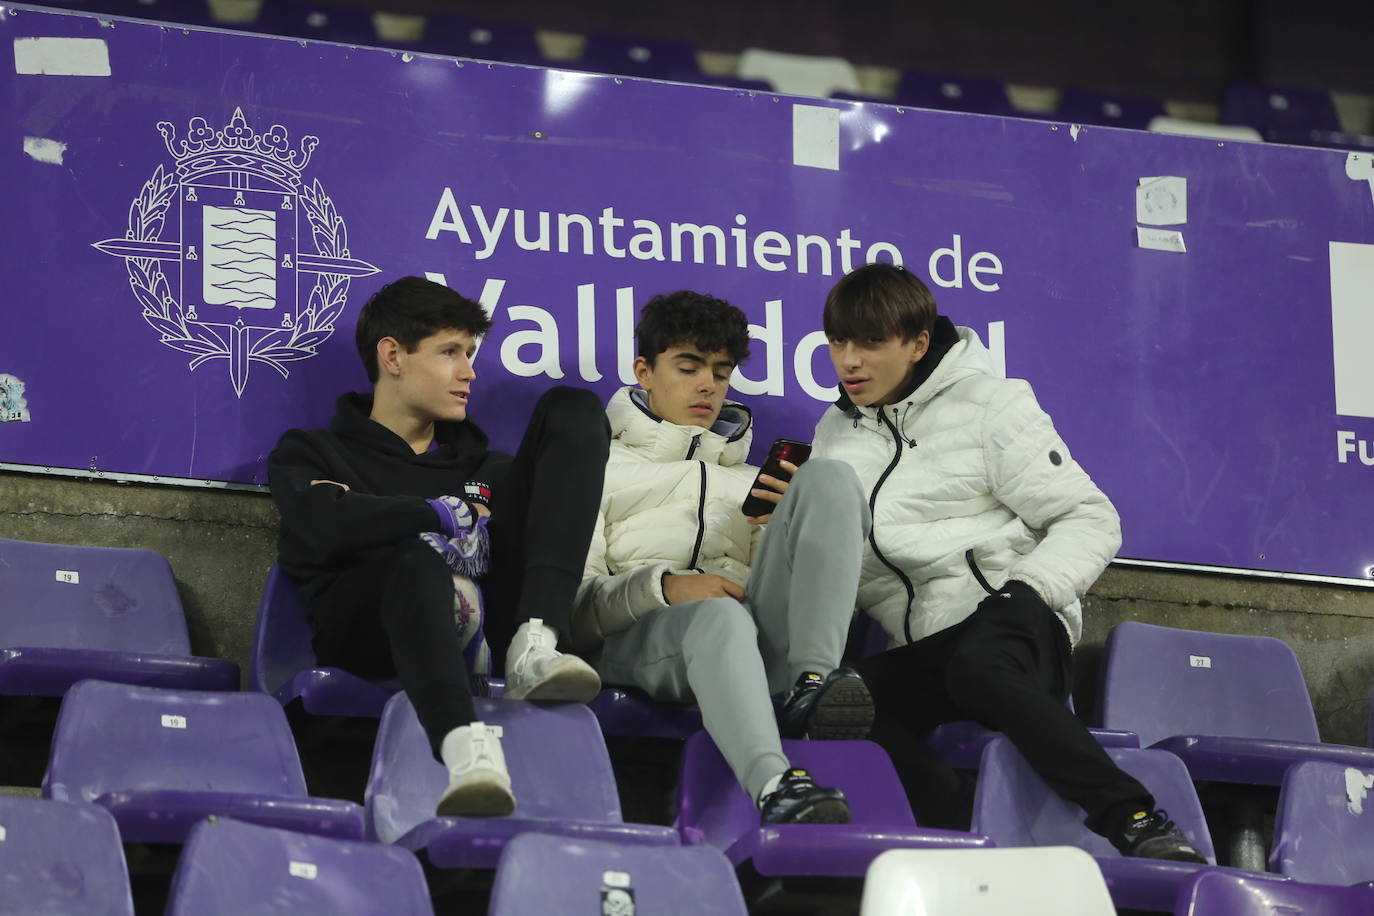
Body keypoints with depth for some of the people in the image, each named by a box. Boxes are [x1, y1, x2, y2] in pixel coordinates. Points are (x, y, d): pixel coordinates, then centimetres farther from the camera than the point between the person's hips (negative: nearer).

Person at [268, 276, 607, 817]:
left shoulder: (477, 462, 32)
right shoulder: (310, 454, 20)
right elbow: (326, 526, -5)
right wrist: (441, 516, -1)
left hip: (485, 621, 4)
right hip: (366, 629, -4)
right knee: (415, 560, -41)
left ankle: (535, 645, -25)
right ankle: (465, 746, -67)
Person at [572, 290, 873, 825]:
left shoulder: (751, 480, 35)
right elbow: (575, 605, 5)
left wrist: (801, 522, 4)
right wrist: (664, 586, -14)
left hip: (755, 630, 4)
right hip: (639, 639, -4)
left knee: (829, 477, -14)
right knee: (719, 617, -40)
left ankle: (812, 681, -34)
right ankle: (773, 786, -64)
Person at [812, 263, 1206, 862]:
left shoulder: (988, 404, 4)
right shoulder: (836, 433, 20)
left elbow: (1091, 521, 1)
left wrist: (1029, 588, -15)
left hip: (1009, 617, -4)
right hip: (917, 648, 4)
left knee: (977, 668, -41)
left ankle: (1137, 823, -42)